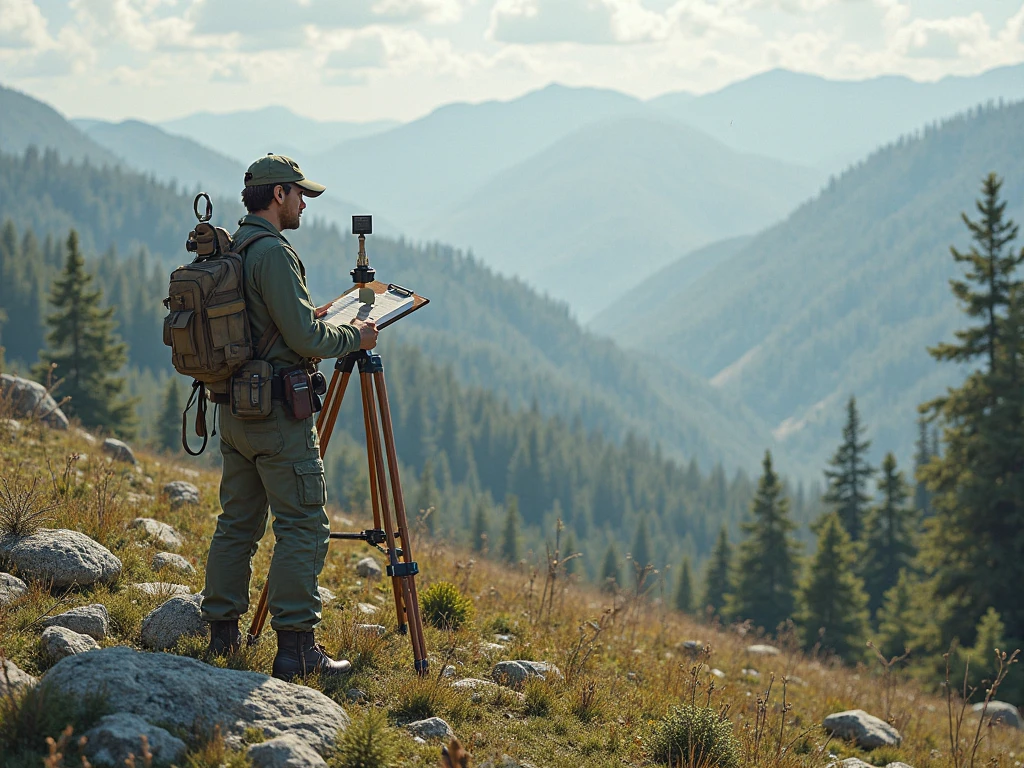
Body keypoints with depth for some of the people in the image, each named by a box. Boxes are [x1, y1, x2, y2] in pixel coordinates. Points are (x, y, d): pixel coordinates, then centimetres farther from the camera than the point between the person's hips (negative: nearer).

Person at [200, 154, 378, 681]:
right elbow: (305, 337, -20)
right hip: (277, 409, -9)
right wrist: (353, 337, -4)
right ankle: (296, 647, -10)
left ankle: (223, 630, 18)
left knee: (238, 520, 15)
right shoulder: (273, 253, -16)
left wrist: (308, 318, 25)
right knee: (303, 525, -7)